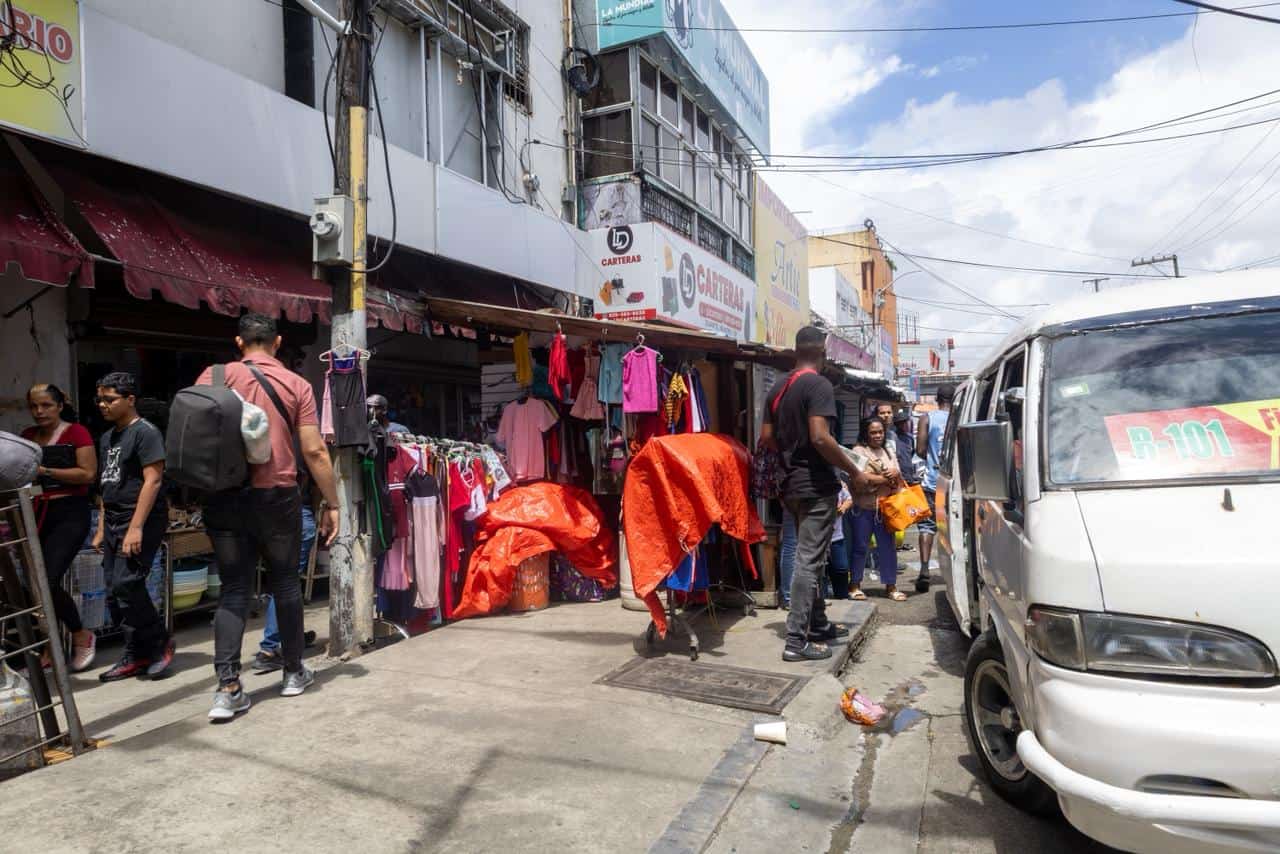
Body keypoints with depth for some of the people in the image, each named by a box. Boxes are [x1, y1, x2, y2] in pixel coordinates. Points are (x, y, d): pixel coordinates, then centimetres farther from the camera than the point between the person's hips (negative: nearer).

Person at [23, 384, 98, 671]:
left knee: (48, 580, -14)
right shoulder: (27, 436, 10)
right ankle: (51, 646, 23)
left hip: (70, 513, -6)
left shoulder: (76, 432, -6)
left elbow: (88, 474, -13)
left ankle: (81, 636, 9)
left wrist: (45, 470, -17)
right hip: (38, 513, 6)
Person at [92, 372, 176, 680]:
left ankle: (159, 643, 3)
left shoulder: (145, 432, -10)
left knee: (126, 584, -14)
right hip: (114, 520, 9)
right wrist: (102, 529, 16)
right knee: (115, 590, 7)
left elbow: (152, 481, -17)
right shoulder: (107, 438, 16)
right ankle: (136, 655, 15)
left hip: (142, 520, -9)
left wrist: (136, 527, -21)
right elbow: (107, 487, 20)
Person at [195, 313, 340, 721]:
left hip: (224, 497, 1)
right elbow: (313, 451, -5)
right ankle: (293, 672, 25)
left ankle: (227, 688, 0)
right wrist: (331, 503, 2)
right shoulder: (297, 385, -1)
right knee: (284, 583, 14)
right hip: (277, 496, -1)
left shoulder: (213, 377, 3)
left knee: (233, 590, 7)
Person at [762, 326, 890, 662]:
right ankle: (797, 640, -2)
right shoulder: (819, 385, -14)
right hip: (816, 486, -8)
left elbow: (767, 437, 11)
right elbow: (820, 437, -24)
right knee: (809, 560, -5)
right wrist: (856, 473, -17)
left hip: (793, 485, 9)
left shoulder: (778, 388, 10)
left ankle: (818, 623, 30)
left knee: (810, 556, 19)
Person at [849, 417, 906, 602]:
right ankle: (855, 585, 12)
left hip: (885, 507, 5)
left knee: (888, 546, 7)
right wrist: (882, 479, -13)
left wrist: (896, 474, -8)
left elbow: (898, 481, 15)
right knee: (860, 546, 2)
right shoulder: (858, 452, -5)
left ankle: (891, 585, 16)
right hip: (863, 507, -5)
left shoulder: (888, 453, 15)